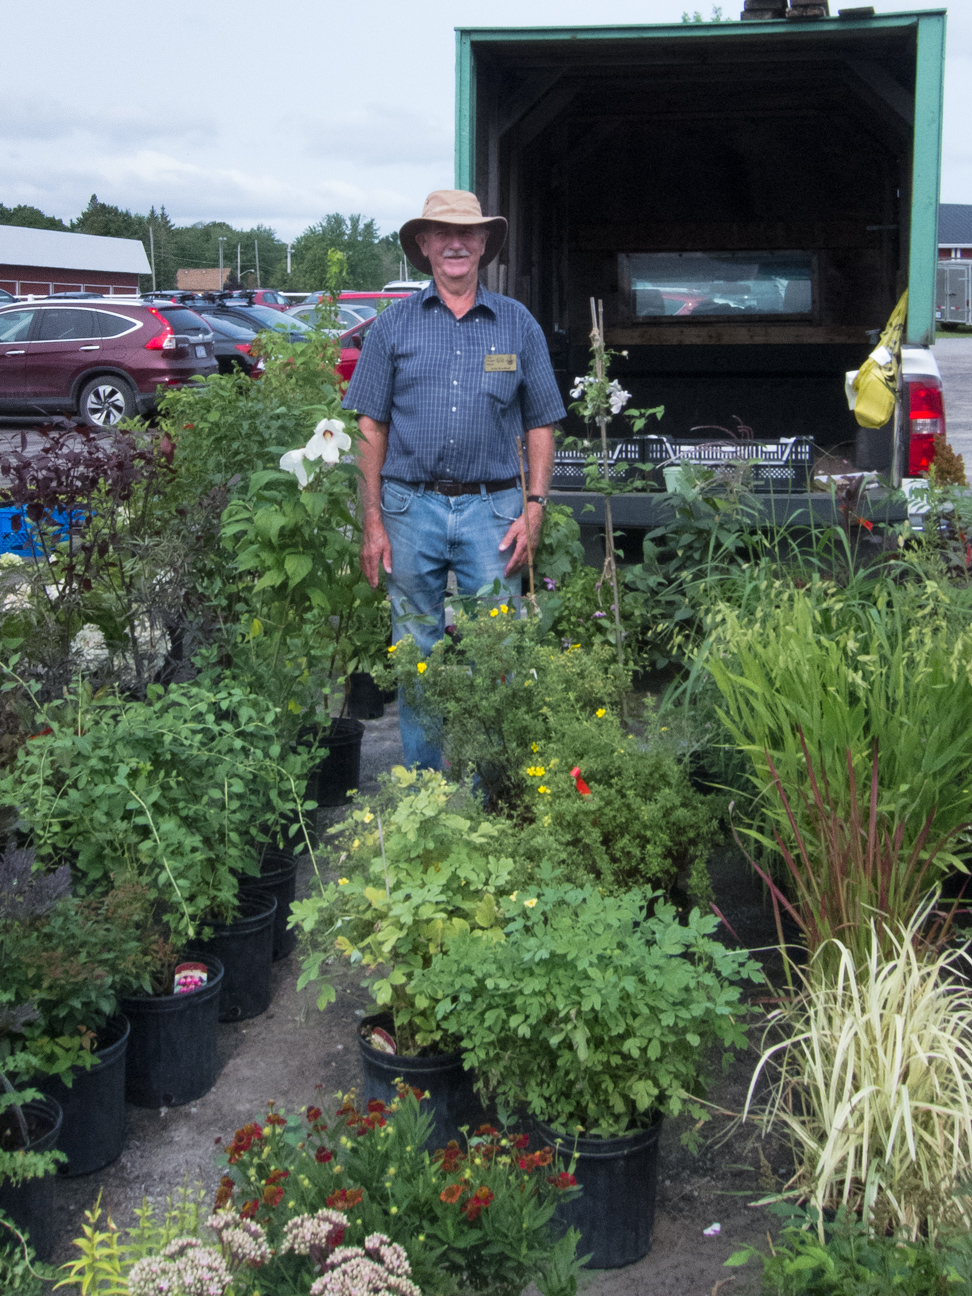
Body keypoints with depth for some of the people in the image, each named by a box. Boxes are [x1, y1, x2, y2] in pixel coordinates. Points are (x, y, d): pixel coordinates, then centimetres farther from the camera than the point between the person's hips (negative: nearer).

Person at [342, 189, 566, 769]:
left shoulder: (518, 324, 7)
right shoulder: (395, 325, 6)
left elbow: (540, 426, 9)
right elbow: (371, 427, 5)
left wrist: (534, 510, -1)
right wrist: (373, 520, -1)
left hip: (491, 509, 0)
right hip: (412, 508, 0)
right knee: (417, 655, 8)